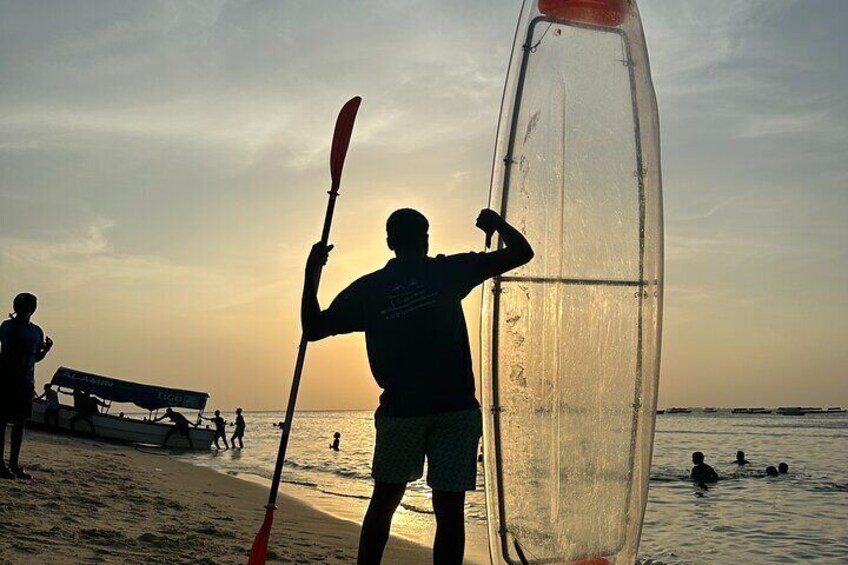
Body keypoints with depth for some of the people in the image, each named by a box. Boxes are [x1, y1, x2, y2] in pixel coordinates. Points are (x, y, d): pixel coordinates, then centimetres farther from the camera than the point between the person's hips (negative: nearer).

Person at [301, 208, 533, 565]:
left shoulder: (367, 288, 6)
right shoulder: (446, 271, 1)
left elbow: (313, 328, 13)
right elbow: (521, 253, 3)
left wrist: (311, 272, 20)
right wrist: (496, 223, 21)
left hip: (399, 409, 2)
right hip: (456, 408, -2)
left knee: (383, 502, 18)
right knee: (449, 509, 1)